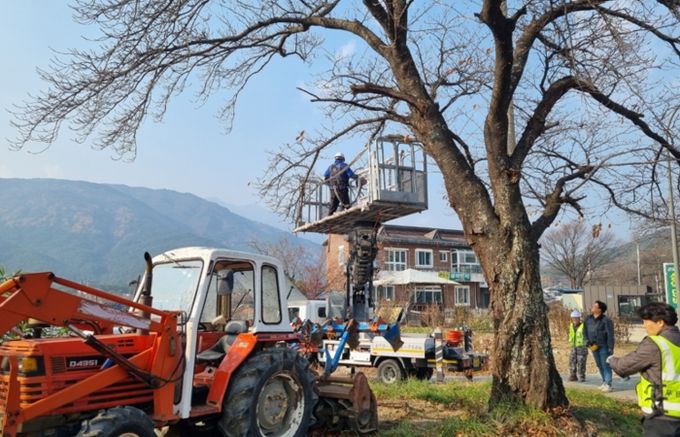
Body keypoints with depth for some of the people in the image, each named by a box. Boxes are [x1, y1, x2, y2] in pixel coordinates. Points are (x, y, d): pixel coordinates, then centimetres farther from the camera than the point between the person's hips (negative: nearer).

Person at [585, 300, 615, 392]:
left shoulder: (606, 320, -16)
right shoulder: (588, 319, 3)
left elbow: (610, 335, -16)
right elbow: (586, 331, 15)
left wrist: (610, 348, -17)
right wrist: (588, 341, 5)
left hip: (604, 347, -7)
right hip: (594, 346, 7)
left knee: (606, 365, -2)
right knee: (599, 365, 16)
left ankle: (608, 384, 4)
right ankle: (604, 382, 28)